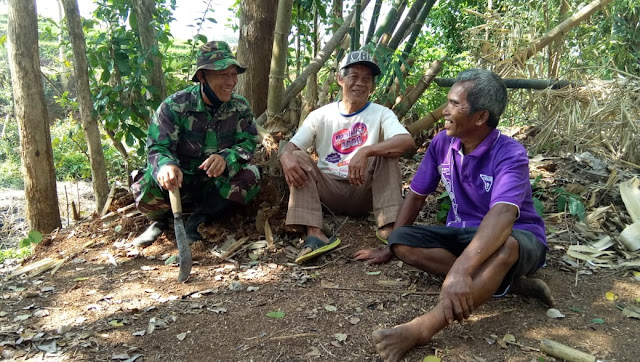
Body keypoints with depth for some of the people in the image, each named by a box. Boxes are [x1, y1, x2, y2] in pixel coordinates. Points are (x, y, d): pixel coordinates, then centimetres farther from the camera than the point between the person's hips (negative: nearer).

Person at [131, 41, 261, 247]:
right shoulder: (175, 106, -15)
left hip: (217, 183, 2)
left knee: (250, 175, -27)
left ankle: (198, 220, -11)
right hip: (180, 179, -2)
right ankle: (160, 220, 5)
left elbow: (248, 143, -12)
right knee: (146, 186, -33)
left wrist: (226, 158, -37)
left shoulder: (240, 107, -5)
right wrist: (166, 165, -46)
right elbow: (157, 147, -20)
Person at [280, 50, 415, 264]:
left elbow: (407, 141, -23)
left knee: (387, 154, -23)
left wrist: (366, 151, -38)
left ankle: (389, 228, -31)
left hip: (364, 192, -1)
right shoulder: (321, 115, 3)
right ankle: (314, 234, -37)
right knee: (297, 159, -21)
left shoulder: (381, 114, -3)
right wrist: (287, 157, -31)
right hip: (330, 191, 2)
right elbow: (291, 147, -4)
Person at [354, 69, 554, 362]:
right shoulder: (442, 143, -6)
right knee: (402, 241, -19)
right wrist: (390, 248, 7)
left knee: (504, 246, -42)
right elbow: (416, 196, 4)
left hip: (518, 238, -6)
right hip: (463, 234, 6)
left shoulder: (510, 154, -24)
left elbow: (502, 215, -42)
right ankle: (505, 282, -23)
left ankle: (422, 328, -50)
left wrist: (460, 270, -56)